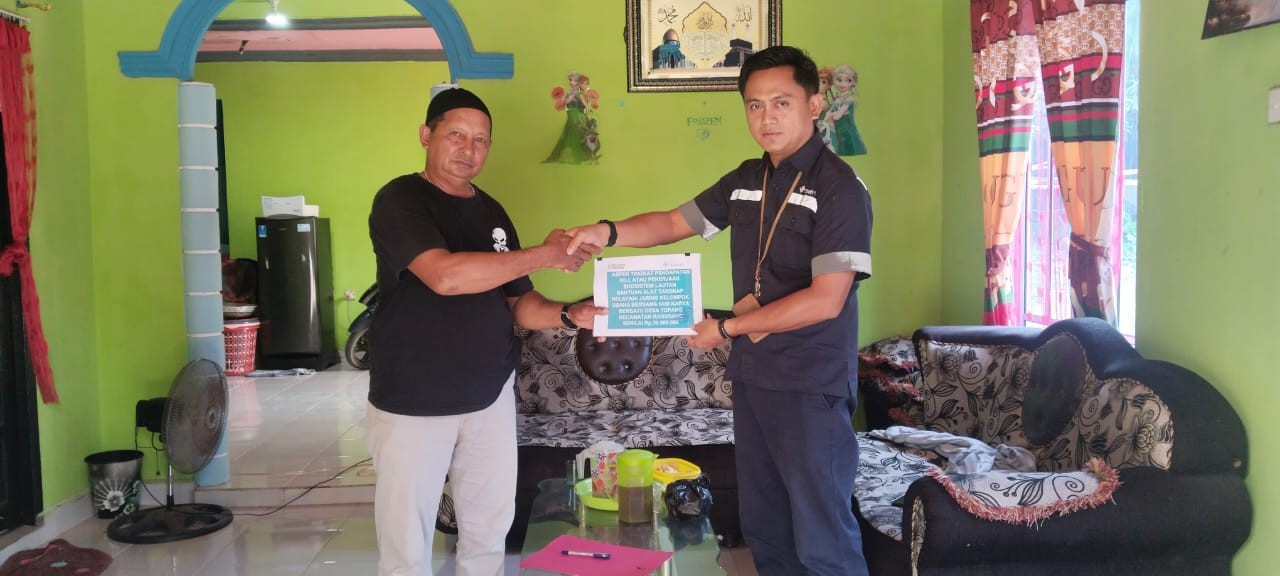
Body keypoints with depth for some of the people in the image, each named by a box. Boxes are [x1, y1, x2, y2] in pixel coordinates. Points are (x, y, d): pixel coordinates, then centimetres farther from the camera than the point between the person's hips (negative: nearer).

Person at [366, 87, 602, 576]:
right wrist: (543, 254, -21)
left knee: (490, 528, 14)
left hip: (490, 396, 6)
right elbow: (444, 275, -27)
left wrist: (568, 315, -8)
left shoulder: (492, 213, 9)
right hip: (413, 401, -6)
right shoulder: (399, 201, -11)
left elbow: (518, 303, 13)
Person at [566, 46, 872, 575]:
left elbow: (825, 301, -21)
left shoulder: (839, 188, -14)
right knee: (763, 528, 18)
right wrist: (609, 231, -5)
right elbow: (675, 223, 15)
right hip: (752, 376, 7)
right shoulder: (745, 180, 8)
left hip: (812, 387, -7)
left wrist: (726, 328, -15)